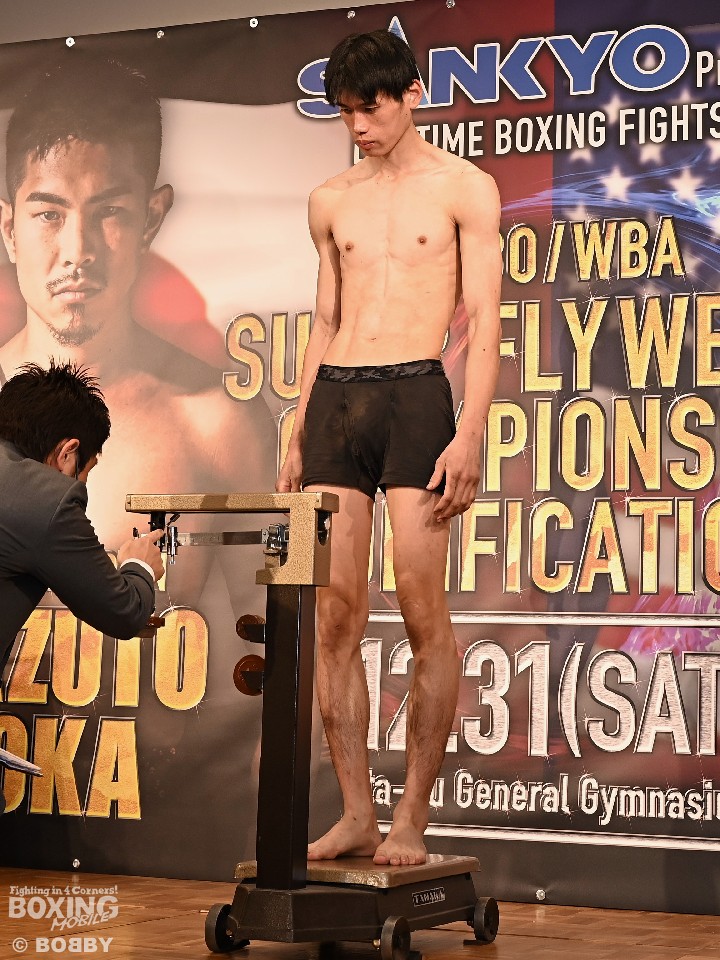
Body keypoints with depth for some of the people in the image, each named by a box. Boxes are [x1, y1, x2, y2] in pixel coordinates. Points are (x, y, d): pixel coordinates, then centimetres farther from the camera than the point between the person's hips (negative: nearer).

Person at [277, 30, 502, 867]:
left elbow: (483, 321, -1)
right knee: (334, 616, -1)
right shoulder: (330, 202, 18)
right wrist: (297, 438, 14)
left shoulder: (463, 187, 5)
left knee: (423, 615, -7)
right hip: (334, 398, 5)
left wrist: (470, 433, -12)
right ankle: (355, 816, 5)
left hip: (414, 395, -4)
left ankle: (411, 818, 0)